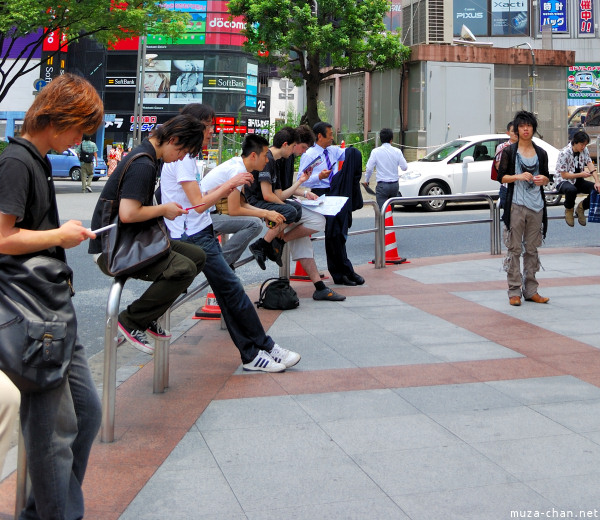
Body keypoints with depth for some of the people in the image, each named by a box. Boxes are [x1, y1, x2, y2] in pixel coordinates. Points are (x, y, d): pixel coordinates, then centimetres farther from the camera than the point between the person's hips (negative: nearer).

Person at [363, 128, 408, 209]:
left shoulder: (376, 151, -6)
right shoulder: (397, 151, 1)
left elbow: (369, 168, -5)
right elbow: (404, 167, 5)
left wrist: (366, 180, 11)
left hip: (382, 185, -4)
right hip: (394, 185, 4)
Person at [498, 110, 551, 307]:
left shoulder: (541, 153, 13)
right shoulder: (509, 152, 2)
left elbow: (547, 177, 17)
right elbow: (501, 177, -1)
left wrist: (543, 179, -5)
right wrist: (518, 176, -17)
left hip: (536, 206, 4)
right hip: (516, 205, -4)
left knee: (532, 249, 7)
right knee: (514, 248, -5)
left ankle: (531, 290, 13)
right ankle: (514, 291, -1)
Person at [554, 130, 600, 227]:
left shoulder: (584, 150, 0)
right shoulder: (564, 153, -20)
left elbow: (590, 165, -8)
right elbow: (564, 175, -18)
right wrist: (581, 174, -25)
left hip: (578, 181, 6)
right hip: (563, 181, -6)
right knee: (572, 190, -41)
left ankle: (581, 207, 8)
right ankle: (569, 210, -8)